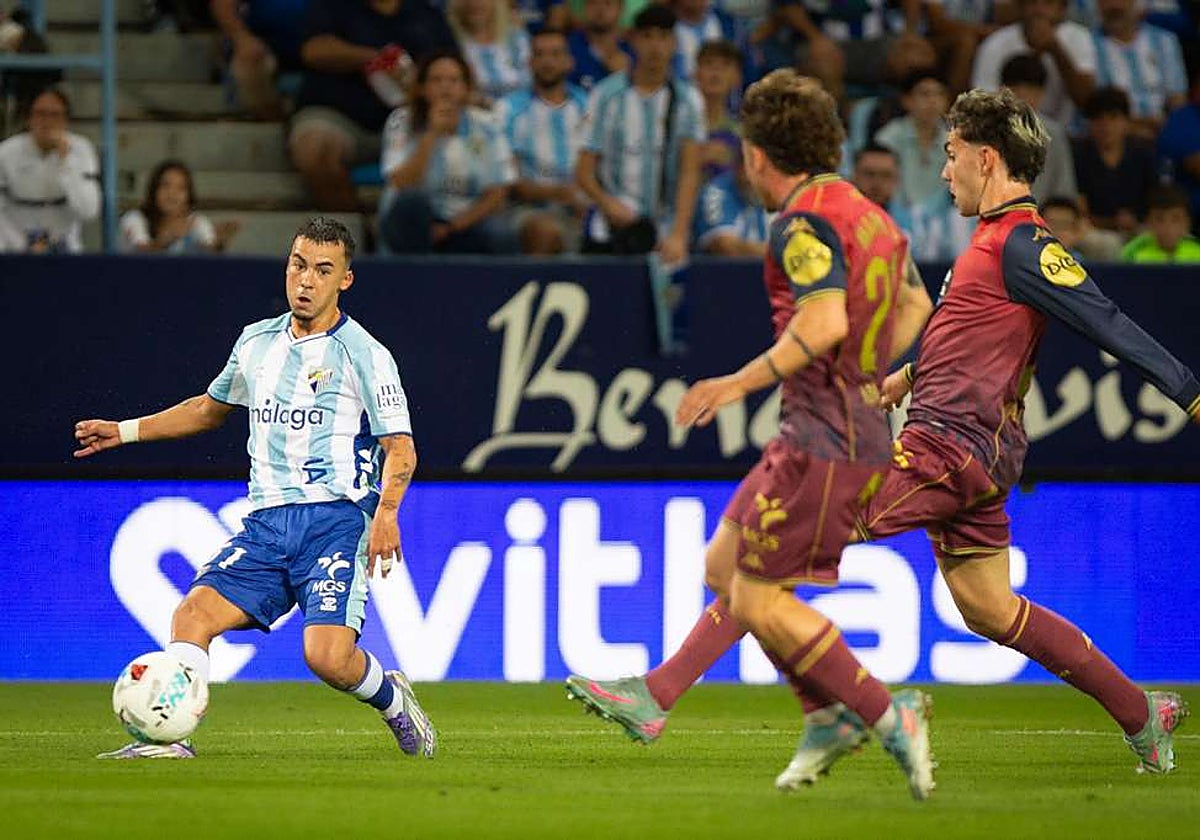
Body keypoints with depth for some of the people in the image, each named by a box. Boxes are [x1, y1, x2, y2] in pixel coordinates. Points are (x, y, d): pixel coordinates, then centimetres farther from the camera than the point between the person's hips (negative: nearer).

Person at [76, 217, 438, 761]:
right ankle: (169, 736, -21)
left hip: (335, 519, -5)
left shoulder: (363, 354, -1)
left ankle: (392, 699, 11)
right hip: (265, 524, 5)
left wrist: (386, 512, -22)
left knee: (326, 656, -21)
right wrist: (124, 431, 29)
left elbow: (400, 448, -4)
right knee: (193, 613, -18)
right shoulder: (257, 342, 16)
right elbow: (210, 408, 34)